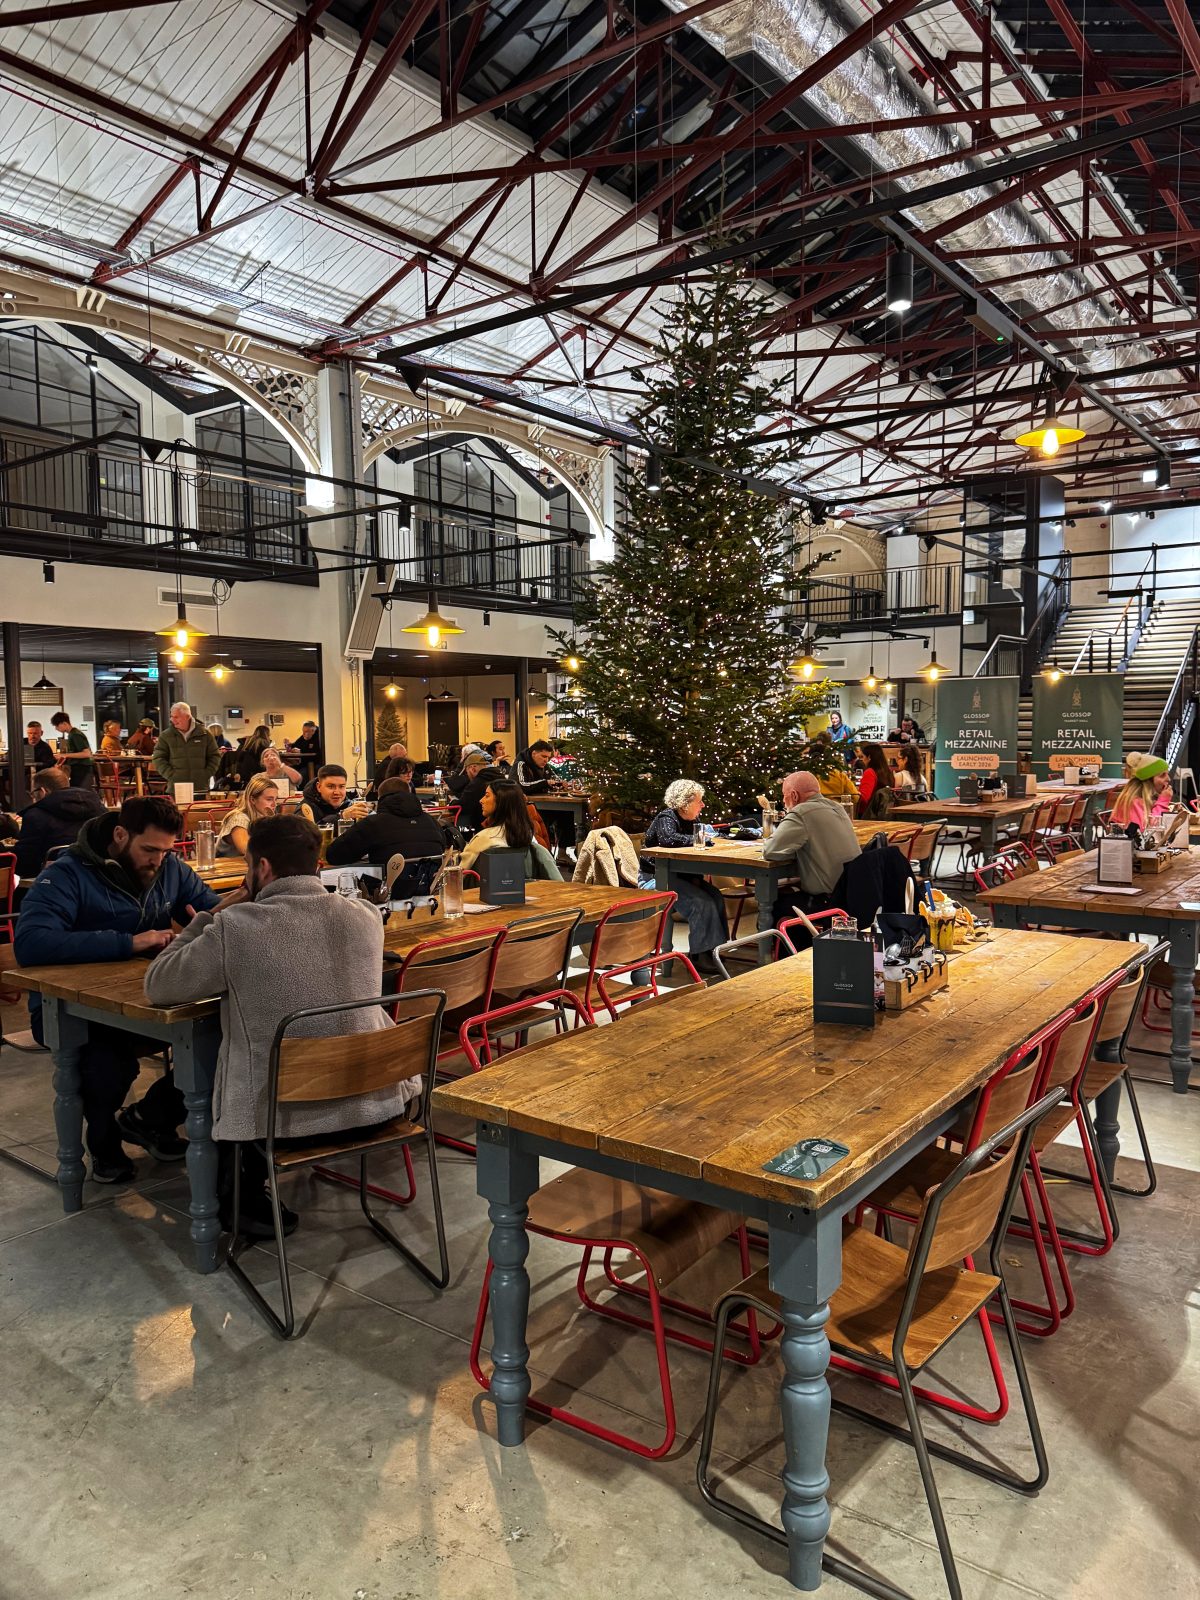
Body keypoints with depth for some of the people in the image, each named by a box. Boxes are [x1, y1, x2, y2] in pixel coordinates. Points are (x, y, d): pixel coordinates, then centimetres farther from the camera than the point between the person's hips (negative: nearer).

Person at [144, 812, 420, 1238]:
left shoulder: (235, 926, -15)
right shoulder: (367, 916, -2)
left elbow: (156, 987, -1)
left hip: (285, 1114, -3)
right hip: (377, 1100, 3)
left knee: (201, 1067, 27)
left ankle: (243, 1200, 36)